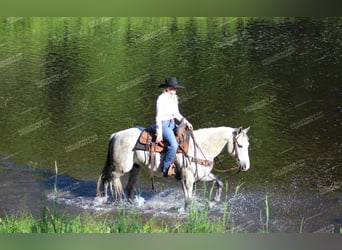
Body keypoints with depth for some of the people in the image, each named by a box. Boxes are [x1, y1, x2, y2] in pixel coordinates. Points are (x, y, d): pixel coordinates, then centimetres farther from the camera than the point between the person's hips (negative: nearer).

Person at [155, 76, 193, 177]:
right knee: (173, 145, -28)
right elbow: (158, 117, -14)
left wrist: (185, 121, 1)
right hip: (164, 124, -9)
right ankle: (165, 169, -19)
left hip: (172, 124, 9)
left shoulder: (174, 98, 12)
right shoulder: (162, 99, -13)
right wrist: (159, 133, -18)